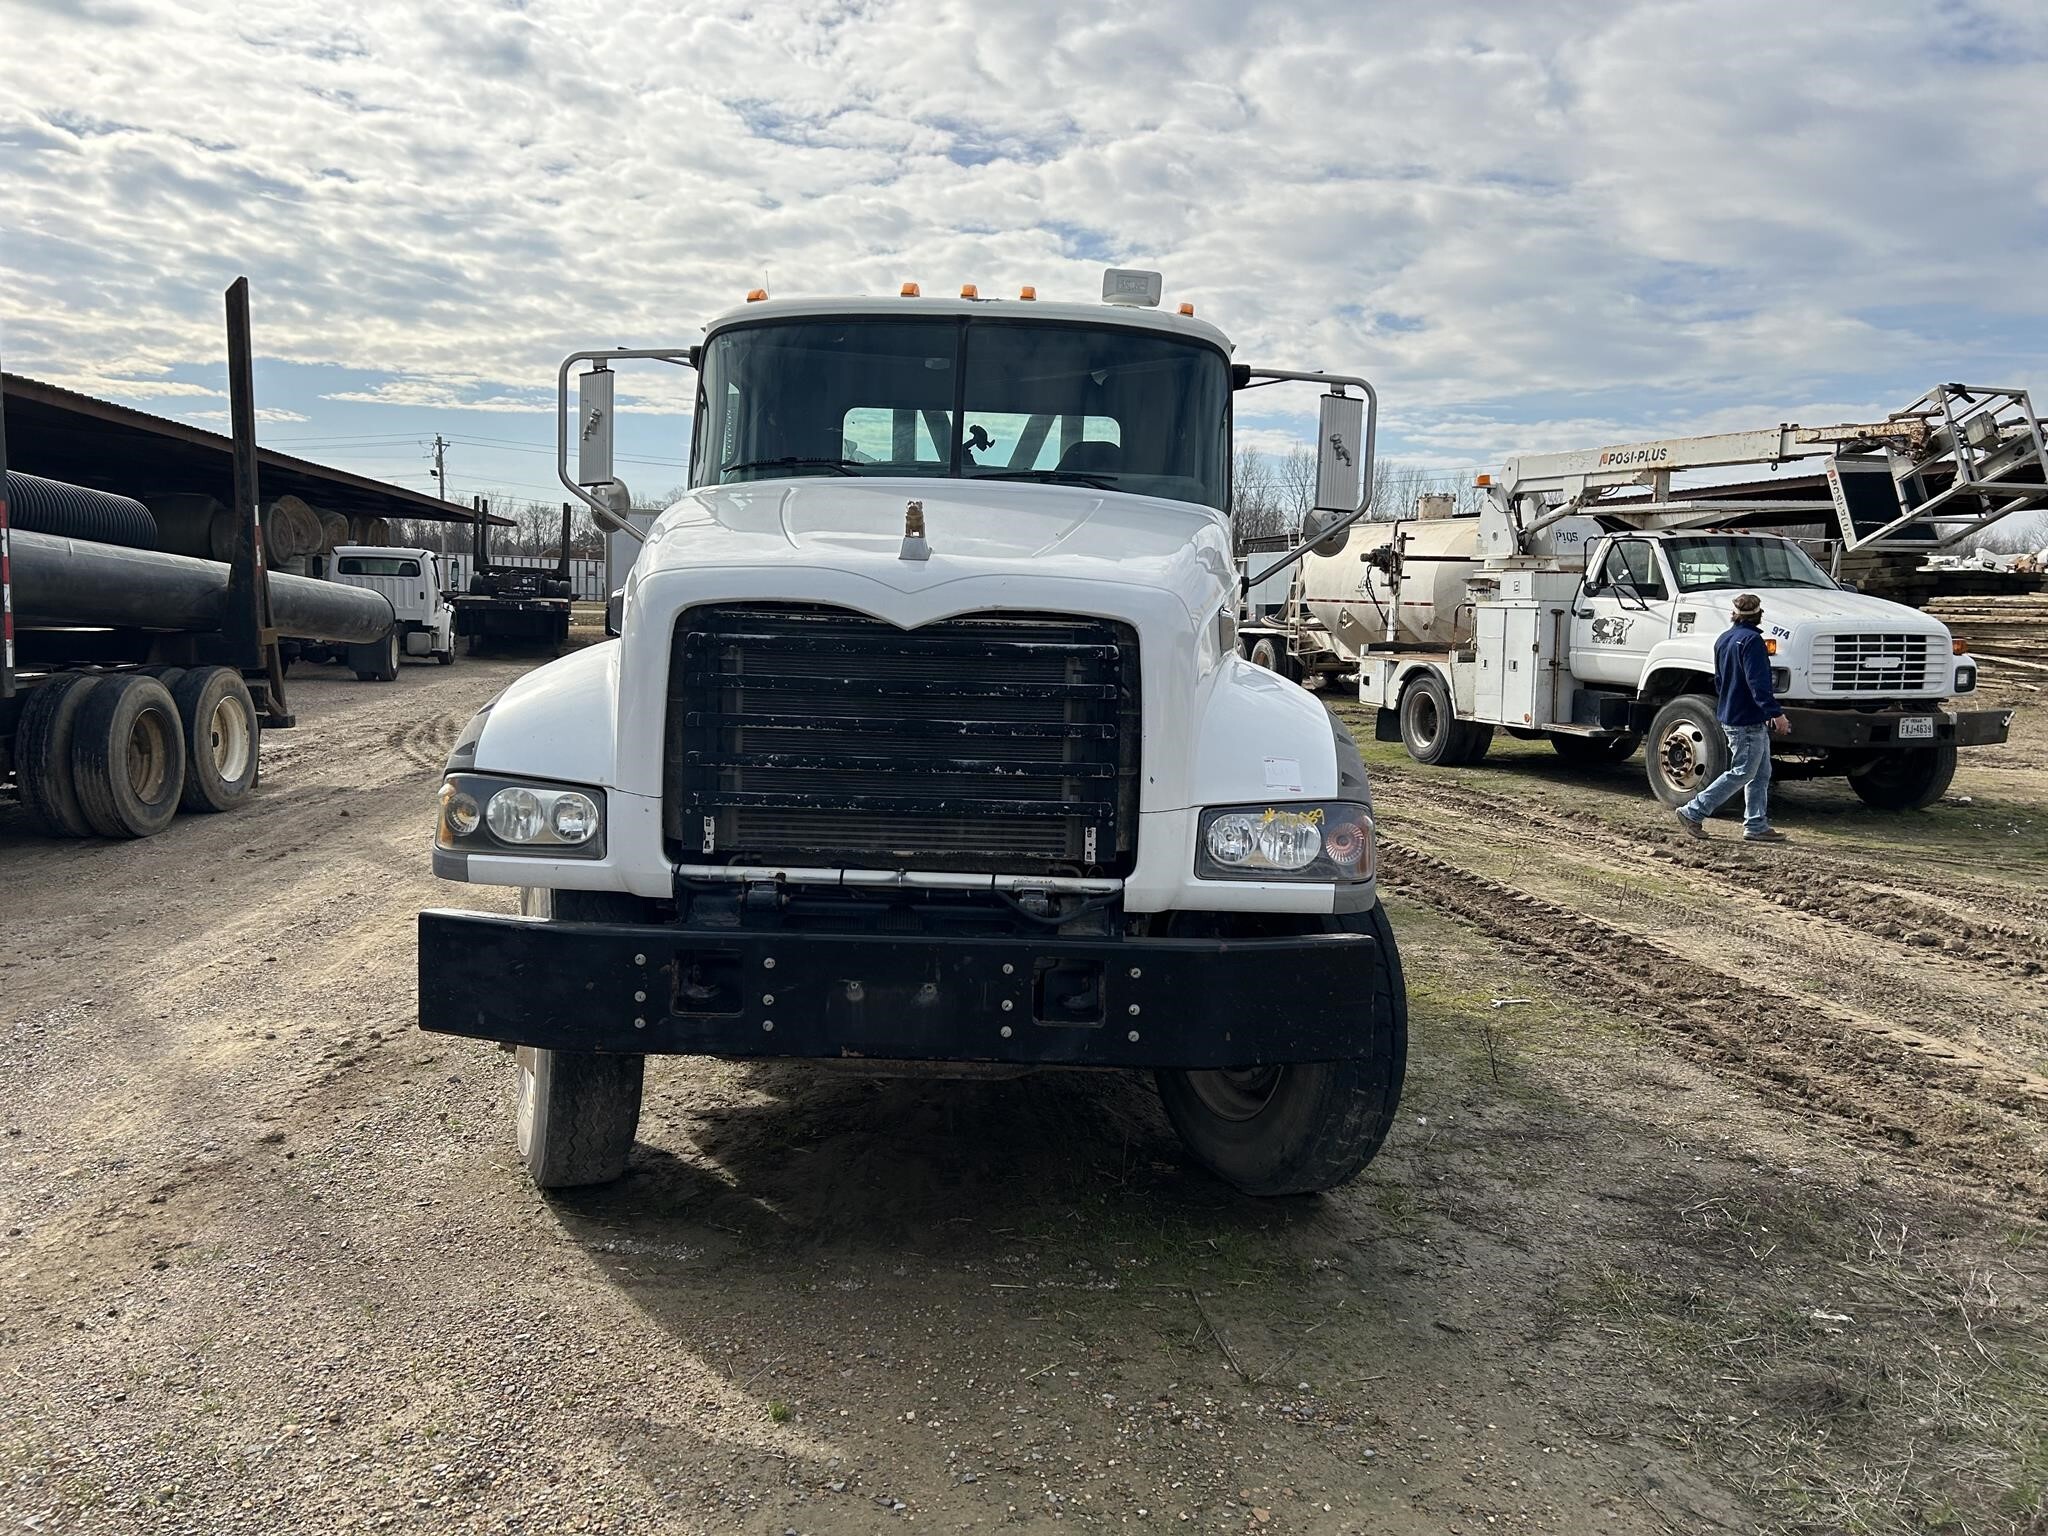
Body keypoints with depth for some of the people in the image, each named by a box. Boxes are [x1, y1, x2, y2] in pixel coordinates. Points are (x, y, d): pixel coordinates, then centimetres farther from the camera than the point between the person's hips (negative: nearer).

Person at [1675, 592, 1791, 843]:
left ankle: (1756, 826, 12)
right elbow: (1758, 683, -23)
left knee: (1761, 774, 12)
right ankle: (1693, 812, -1)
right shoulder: (1751, 640, -16)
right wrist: (1775, 712, -25)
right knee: (1742, 773, -3)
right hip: (1748, 721, -10)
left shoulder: (1723, 639, 13)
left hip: (1730, 717, 10)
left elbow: (1720, 680, 21)